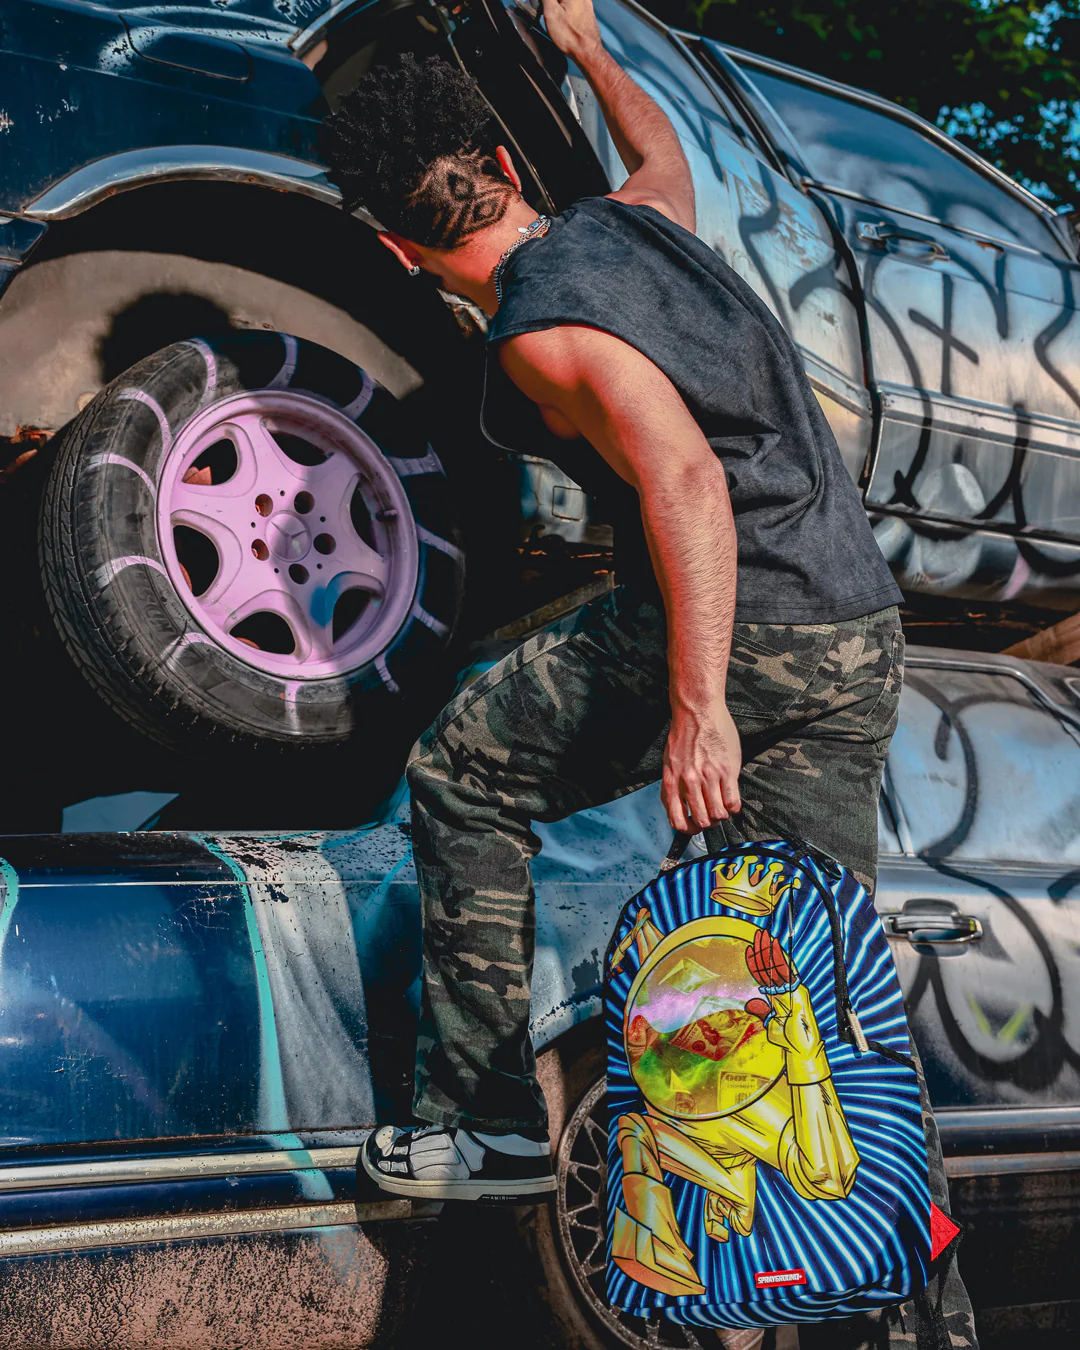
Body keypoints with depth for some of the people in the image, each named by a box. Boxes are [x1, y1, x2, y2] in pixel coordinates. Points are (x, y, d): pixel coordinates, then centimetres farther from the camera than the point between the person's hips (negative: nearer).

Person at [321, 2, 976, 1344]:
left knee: (460, 780, 12)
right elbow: (660, 149, 38)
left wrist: (698, 705, -28)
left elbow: (687, 479, -25)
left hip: (734, 627, -8)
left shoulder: (543, 331, -11)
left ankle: (489, 1118, 17)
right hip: (859, 642, 8)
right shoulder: (631, 221, 13)